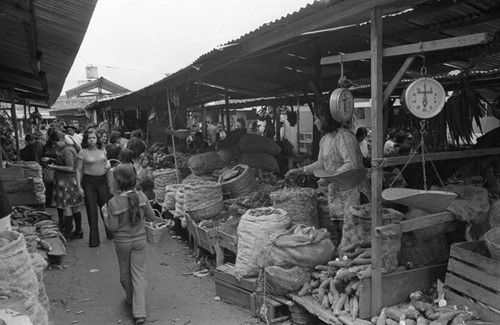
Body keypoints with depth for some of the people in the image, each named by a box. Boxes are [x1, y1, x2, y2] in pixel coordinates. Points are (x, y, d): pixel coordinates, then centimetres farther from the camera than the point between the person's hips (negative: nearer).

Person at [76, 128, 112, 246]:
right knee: (91, 210, 0)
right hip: (89, 182, -3)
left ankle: (111, 233, 24)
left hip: (102, 180, 3)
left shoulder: (101, 150, 7)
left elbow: (107, 162, 23)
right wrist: (79, 186, -9)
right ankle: (94, 239, 10)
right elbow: (78, 170, -3)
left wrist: (108, 165, -2)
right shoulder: (83, 152, -5)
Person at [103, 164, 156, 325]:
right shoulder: (141, 196, -12)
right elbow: (151, 217, -3)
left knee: (125, 273, 21)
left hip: (122, 242, -1)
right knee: (139, 274, 6)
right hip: (140, 240, 2)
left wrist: (106, 216, 1)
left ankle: (130, 298, 44)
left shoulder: (113, 202, -20)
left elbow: (113, 227, -15)